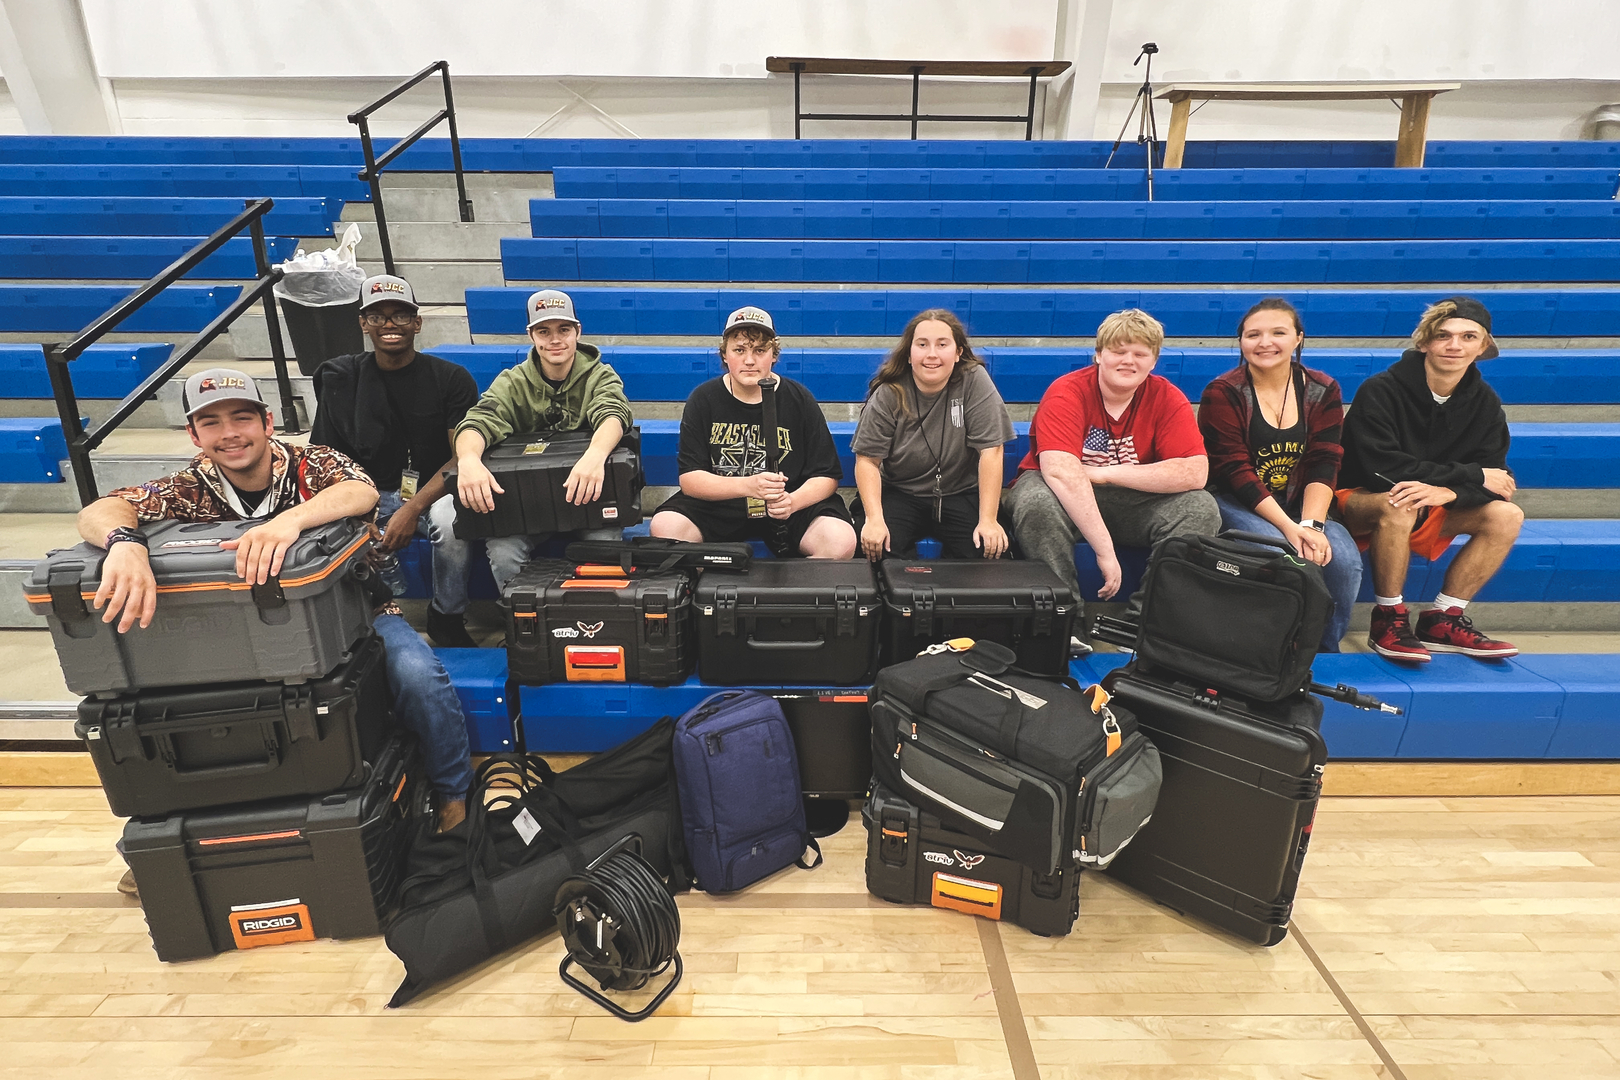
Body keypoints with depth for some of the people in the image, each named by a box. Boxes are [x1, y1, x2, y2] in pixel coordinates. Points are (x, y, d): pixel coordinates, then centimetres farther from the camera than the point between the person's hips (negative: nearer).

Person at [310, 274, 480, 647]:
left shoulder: (451, 378, -1)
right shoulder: (341, 378, 7)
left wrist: (412, 509, -22)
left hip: (433, 491, -2)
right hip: (370, 494, 2)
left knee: (449, 517, -36)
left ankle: (447, 618, -10)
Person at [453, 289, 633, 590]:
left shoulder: (600, 376, 0)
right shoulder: (512, 382, 5)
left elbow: (612, 413, -22)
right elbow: (479, 421, -13)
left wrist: (595, 455, -47)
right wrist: (468, 459, -39)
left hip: (587, 493, -1)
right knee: (501, 551, -26)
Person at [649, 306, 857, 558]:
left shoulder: (800, 400, -1)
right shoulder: (704, 399, -1)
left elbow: (827, 476, -1)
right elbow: (689, 479, -8)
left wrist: (792, 501, -23)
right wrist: (747, 485, -25)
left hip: (787, 508, 0)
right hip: (717, 504, 1)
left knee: (841, 542, -28)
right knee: (664, 528, -27)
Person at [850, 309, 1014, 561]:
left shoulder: (974, 381, -10)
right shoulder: (888, 394, -7)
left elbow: (990, 451, -14)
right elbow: (868, 459, -8)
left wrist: (988, 520, -20)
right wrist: (874, 519, -23)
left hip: (962, 494, 0)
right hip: (898, 493, 0)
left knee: (992, 549, -24)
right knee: (872, 546, -27)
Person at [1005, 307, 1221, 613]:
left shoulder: (1166, 398, -7)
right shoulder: (1067, 393, -17)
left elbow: (1196, 472, -19)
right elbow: (1061, 472, -31)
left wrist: (1104, 474, -23)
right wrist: (1105, 549, -37)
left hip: (1133, 500, 3)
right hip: (1064, 493, -3)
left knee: (1202, 508, -19)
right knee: (1037, 502, -35)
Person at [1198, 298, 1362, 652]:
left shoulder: (1322, 391, 4)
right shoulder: (1223, 393, -7)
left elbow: (1323, 466, -4)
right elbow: (1235, 471, -14)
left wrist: (1311, 524, -21)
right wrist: (1289, 527, -23)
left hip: (1301, 505, 4)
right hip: (1235, 503, -4)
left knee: (1344, 559, -22)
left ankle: (1325, 651, 0)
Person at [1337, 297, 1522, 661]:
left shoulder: (1484, 402, 2)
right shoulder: (1380, 391, -16)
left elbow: (1497, 478, -5)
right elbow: (1384, 467, -24)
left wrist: (1448, 492, -29)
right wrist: (1472, 476, -18)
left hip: (1431, 509, 6)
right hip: (1358, 502, -6)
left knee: (1506, 516, -13)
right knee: (1400, 505, -36)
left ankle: (1442, 621, -7)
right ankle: (1388, 619, -22)